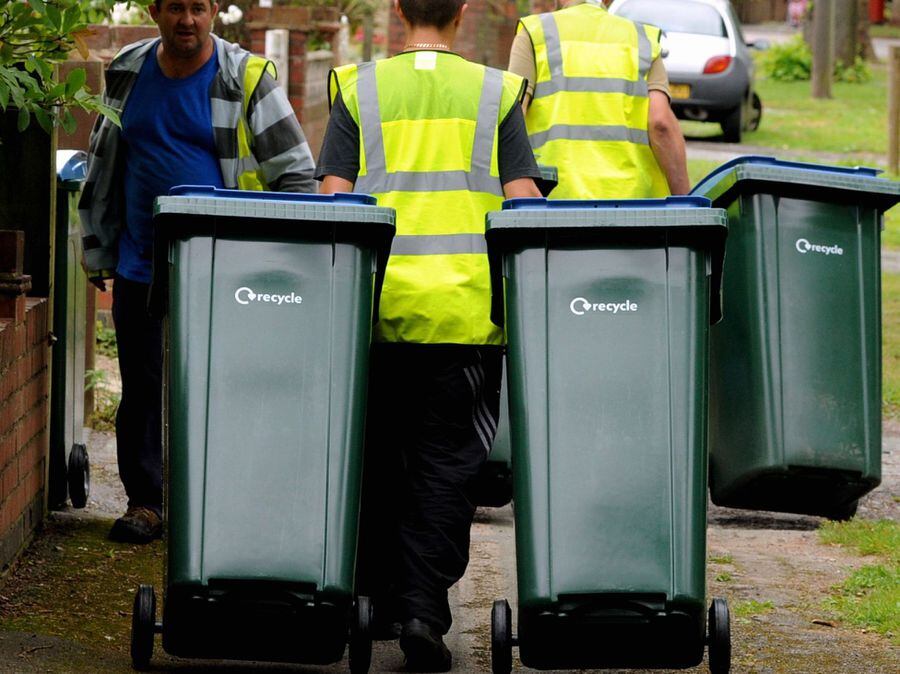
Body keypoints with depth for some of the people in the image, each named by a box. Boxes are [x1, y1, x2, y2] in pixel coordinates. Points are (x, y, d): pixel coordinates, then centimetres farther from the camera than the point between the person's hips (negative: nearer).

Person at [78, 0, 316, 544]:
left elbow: (297, 171, 0)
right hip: (141, 267, 3)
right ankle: (145, 503, 14)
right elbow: (103, 168, 19)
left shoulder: (246, 78, -3)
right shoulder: (128, 73, 8)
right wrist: (98, 249, 18)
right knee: (143, 387, 5)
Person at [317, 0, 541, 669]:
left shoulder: (359, 88, 6)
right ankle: (425, 608, -8)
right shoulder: (495, 93, 5)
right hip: (468, 307, -1)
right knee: (446, 462, 2)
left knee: (378, 456, 15)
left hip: (379, 304, 1)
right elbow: (523, 203, -1)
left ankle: (381, 596, 20)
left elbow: (334, 198, -1)